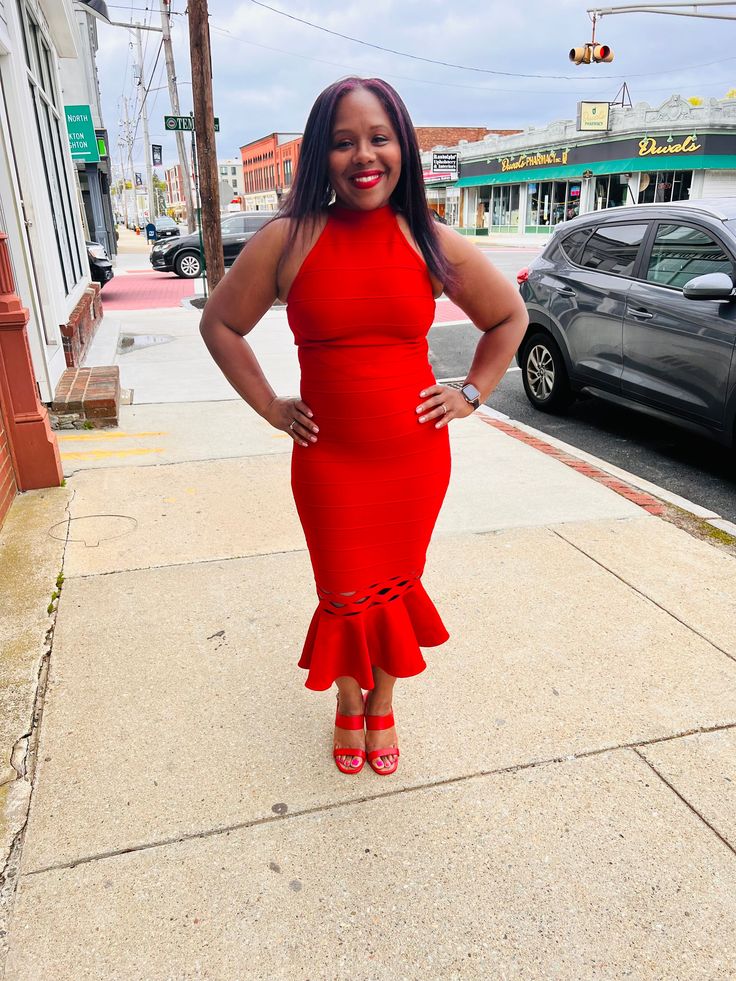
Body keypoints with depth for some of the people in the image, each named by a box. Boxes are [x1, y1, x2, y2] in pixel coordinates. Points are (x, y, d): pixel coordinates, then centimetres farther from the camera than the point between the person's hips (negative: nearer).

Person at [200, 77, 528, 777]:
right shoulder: (289, 241, -6)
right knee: (346, 595, 10)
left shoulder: (433, 244, -1)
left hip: (416, 457, 2)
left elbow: (509, 316, 13)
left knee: (396, 587, 14)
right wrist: (270, 407, 1)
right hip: (329, 462, -1)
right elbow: (219, 323, 6)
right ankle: (350, 705, 40)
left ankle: (382, 706, 41)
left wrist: (471, 394, 5)